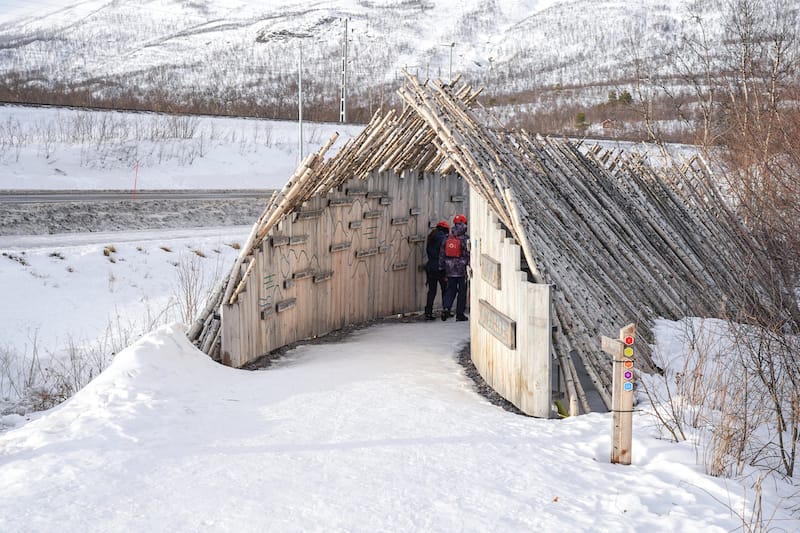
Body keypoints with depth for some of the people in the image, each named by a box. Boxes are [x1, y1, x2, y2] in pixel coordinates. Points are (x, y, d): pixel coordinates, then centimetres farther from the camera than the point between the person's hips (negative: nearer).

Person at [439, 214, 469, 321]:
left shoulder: (447, 238, 7)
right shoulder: (466, 239, -9)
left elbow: (442, 253, 10)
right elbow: (469, 254, -12)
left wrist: (442, 266, 17)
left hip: (450, 269, 4)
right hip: (462, 269, -4)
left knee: (450, 289, 13)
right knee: (462, 291, 5)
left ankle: (446, 308, -7)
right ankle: (460, 314, 7)